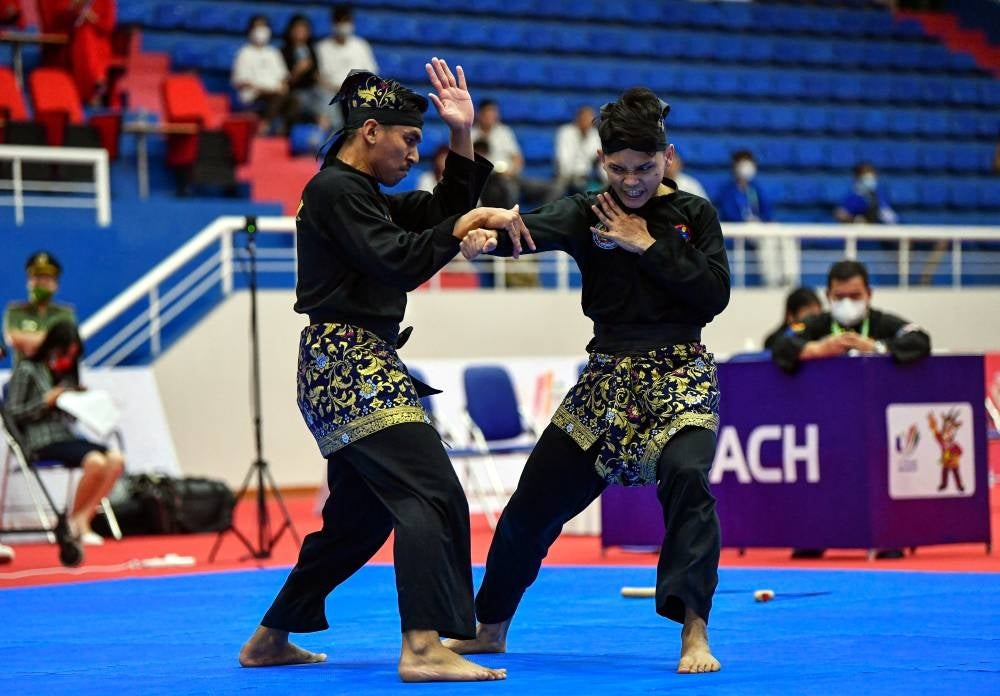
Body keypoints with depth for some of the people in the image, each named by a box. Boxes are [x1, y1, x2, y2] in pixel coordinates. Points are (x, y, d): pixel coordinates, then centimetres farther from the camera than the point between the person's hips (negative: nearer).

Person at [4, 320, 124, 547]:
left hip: (66, 436, 7)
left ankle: (82, 519, -21)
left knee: (116, 459, -19)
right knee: (95, 461, -30)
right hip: (41, 441, -7)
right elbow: (12, 413, -3)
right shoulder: (27, 371, 2)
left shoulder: (67, 374, 21)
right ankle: (76, 519, -11)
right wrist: (46, 401, -11)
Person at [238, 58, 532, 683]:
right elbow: (399, 263, -20)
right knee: (431, 494, -21)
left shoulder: (362, 193, 21)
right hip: (349, 365, -11)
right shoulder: (335, 191, -11)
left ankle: (270, 641, 27)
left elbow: (445, 213, 18)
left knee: (360, 516, 18)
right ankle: (424, 649, -31)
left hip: (348, 369, 11)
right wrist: (466, 224, -15)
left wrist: (463, 135, 10)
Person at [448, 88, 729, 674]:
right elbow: (537, 228, -22)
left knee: (686, 477, -31)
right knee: (535, 499, 5)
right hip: (609, 378, 3)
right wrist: (487, 234, -44)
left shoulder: (694, 214, 1)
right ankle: (491, 629, 26)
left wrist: (647, 245, -14)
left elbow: (715, 294, -11)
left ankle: (695, 634, -27)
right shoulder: (589, 214, 1)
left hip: (680, 378, -3)